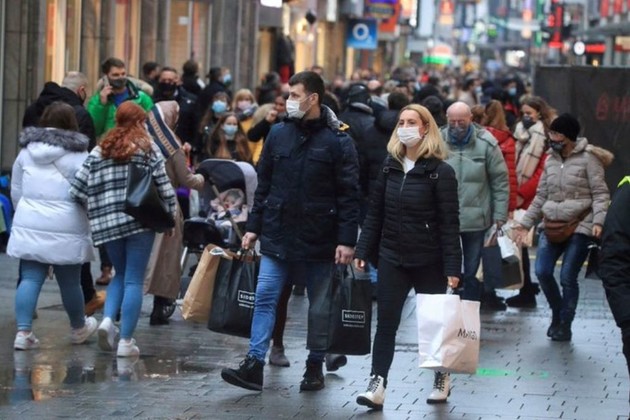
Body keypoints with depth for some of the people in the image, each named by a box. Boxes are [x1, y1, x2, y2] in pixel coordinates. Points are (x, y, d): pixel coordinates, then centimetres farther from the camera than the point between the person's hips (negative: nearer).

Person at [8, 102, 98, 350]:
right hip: (65, 229, -4)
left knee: (30, 279, 3)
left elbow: (15, 190, 15)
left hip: (29, 226, 4)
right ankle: (79, 328, 29)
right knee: (69, 281, 10)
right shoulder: (77, 155, -7)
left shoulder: (27, 151, 8)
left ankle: (23, 331, -8)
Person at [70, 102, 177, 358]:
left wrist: (96, 211, 16)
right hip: (139, 220, -3)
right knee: (134, 280, 2)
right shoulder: (148, 147, 1)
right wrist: (170, 216, 6)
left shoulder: (99, 150, 10)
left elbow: (79, 188, 4)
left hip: (107, 222, 3)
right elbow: (163, 185, -4)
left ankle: (108, 319, -2)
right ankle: (126, 341, 0)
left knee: (121, 274, 21)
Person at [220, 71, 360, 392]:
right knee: (265, 298, -5)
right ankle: (254, 365, -7)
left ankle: (315, 366, 21)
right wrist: (254, 227, 8)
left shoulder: (337, 141, -7)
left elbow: (349, 194, -9)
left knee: (319, 306, 9)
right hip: (277, 235, 3)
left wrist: (346, 240, -14)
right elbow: (264, 184, 11)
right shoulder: (278, 134, 5)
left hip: (318, 240, -3)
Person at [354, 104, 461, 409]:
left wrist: (452, 268, -14)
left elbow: (449, 223, -11)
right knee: (386, 323, -3)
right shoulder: (390, 167, 5)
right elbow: (375, 213, 9)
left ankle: (442, 380, 28)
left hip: (428, 261, -3)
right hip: (392, 258, 3)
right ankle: (377, 385, -6)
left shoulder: (440, 172, -9)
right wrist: (363, 251, 3)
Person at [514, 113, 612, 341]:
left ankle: (565, 325, 8)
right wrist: (525, 222, 15)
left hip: (580, 226, -5)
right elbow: (541, 196, 19)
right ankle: (557, 312, 19)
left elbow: (600, 194, -7)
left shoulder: (588, 158, -5)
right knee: (542, 271, -6)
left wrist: (598, 221, -20)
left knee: (568, 276, -7)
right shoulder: (551, 160, 13)